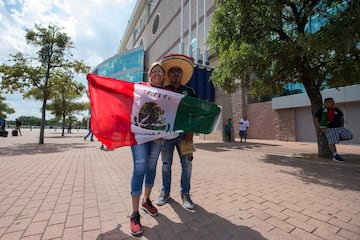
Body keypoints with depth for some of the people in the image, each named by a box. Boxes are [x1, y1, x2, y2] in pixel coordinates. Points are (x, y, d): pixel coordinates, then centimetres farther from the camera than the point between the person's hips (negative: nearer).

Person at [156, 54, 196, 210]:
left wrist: (191, 132, -6)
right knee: (166, 164, 10)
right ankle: (165, 192, 27)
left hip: (184, 134, 1)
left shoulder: (189, 91, 9)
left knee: (187, 164, 4)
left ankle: (185, 193, 22)